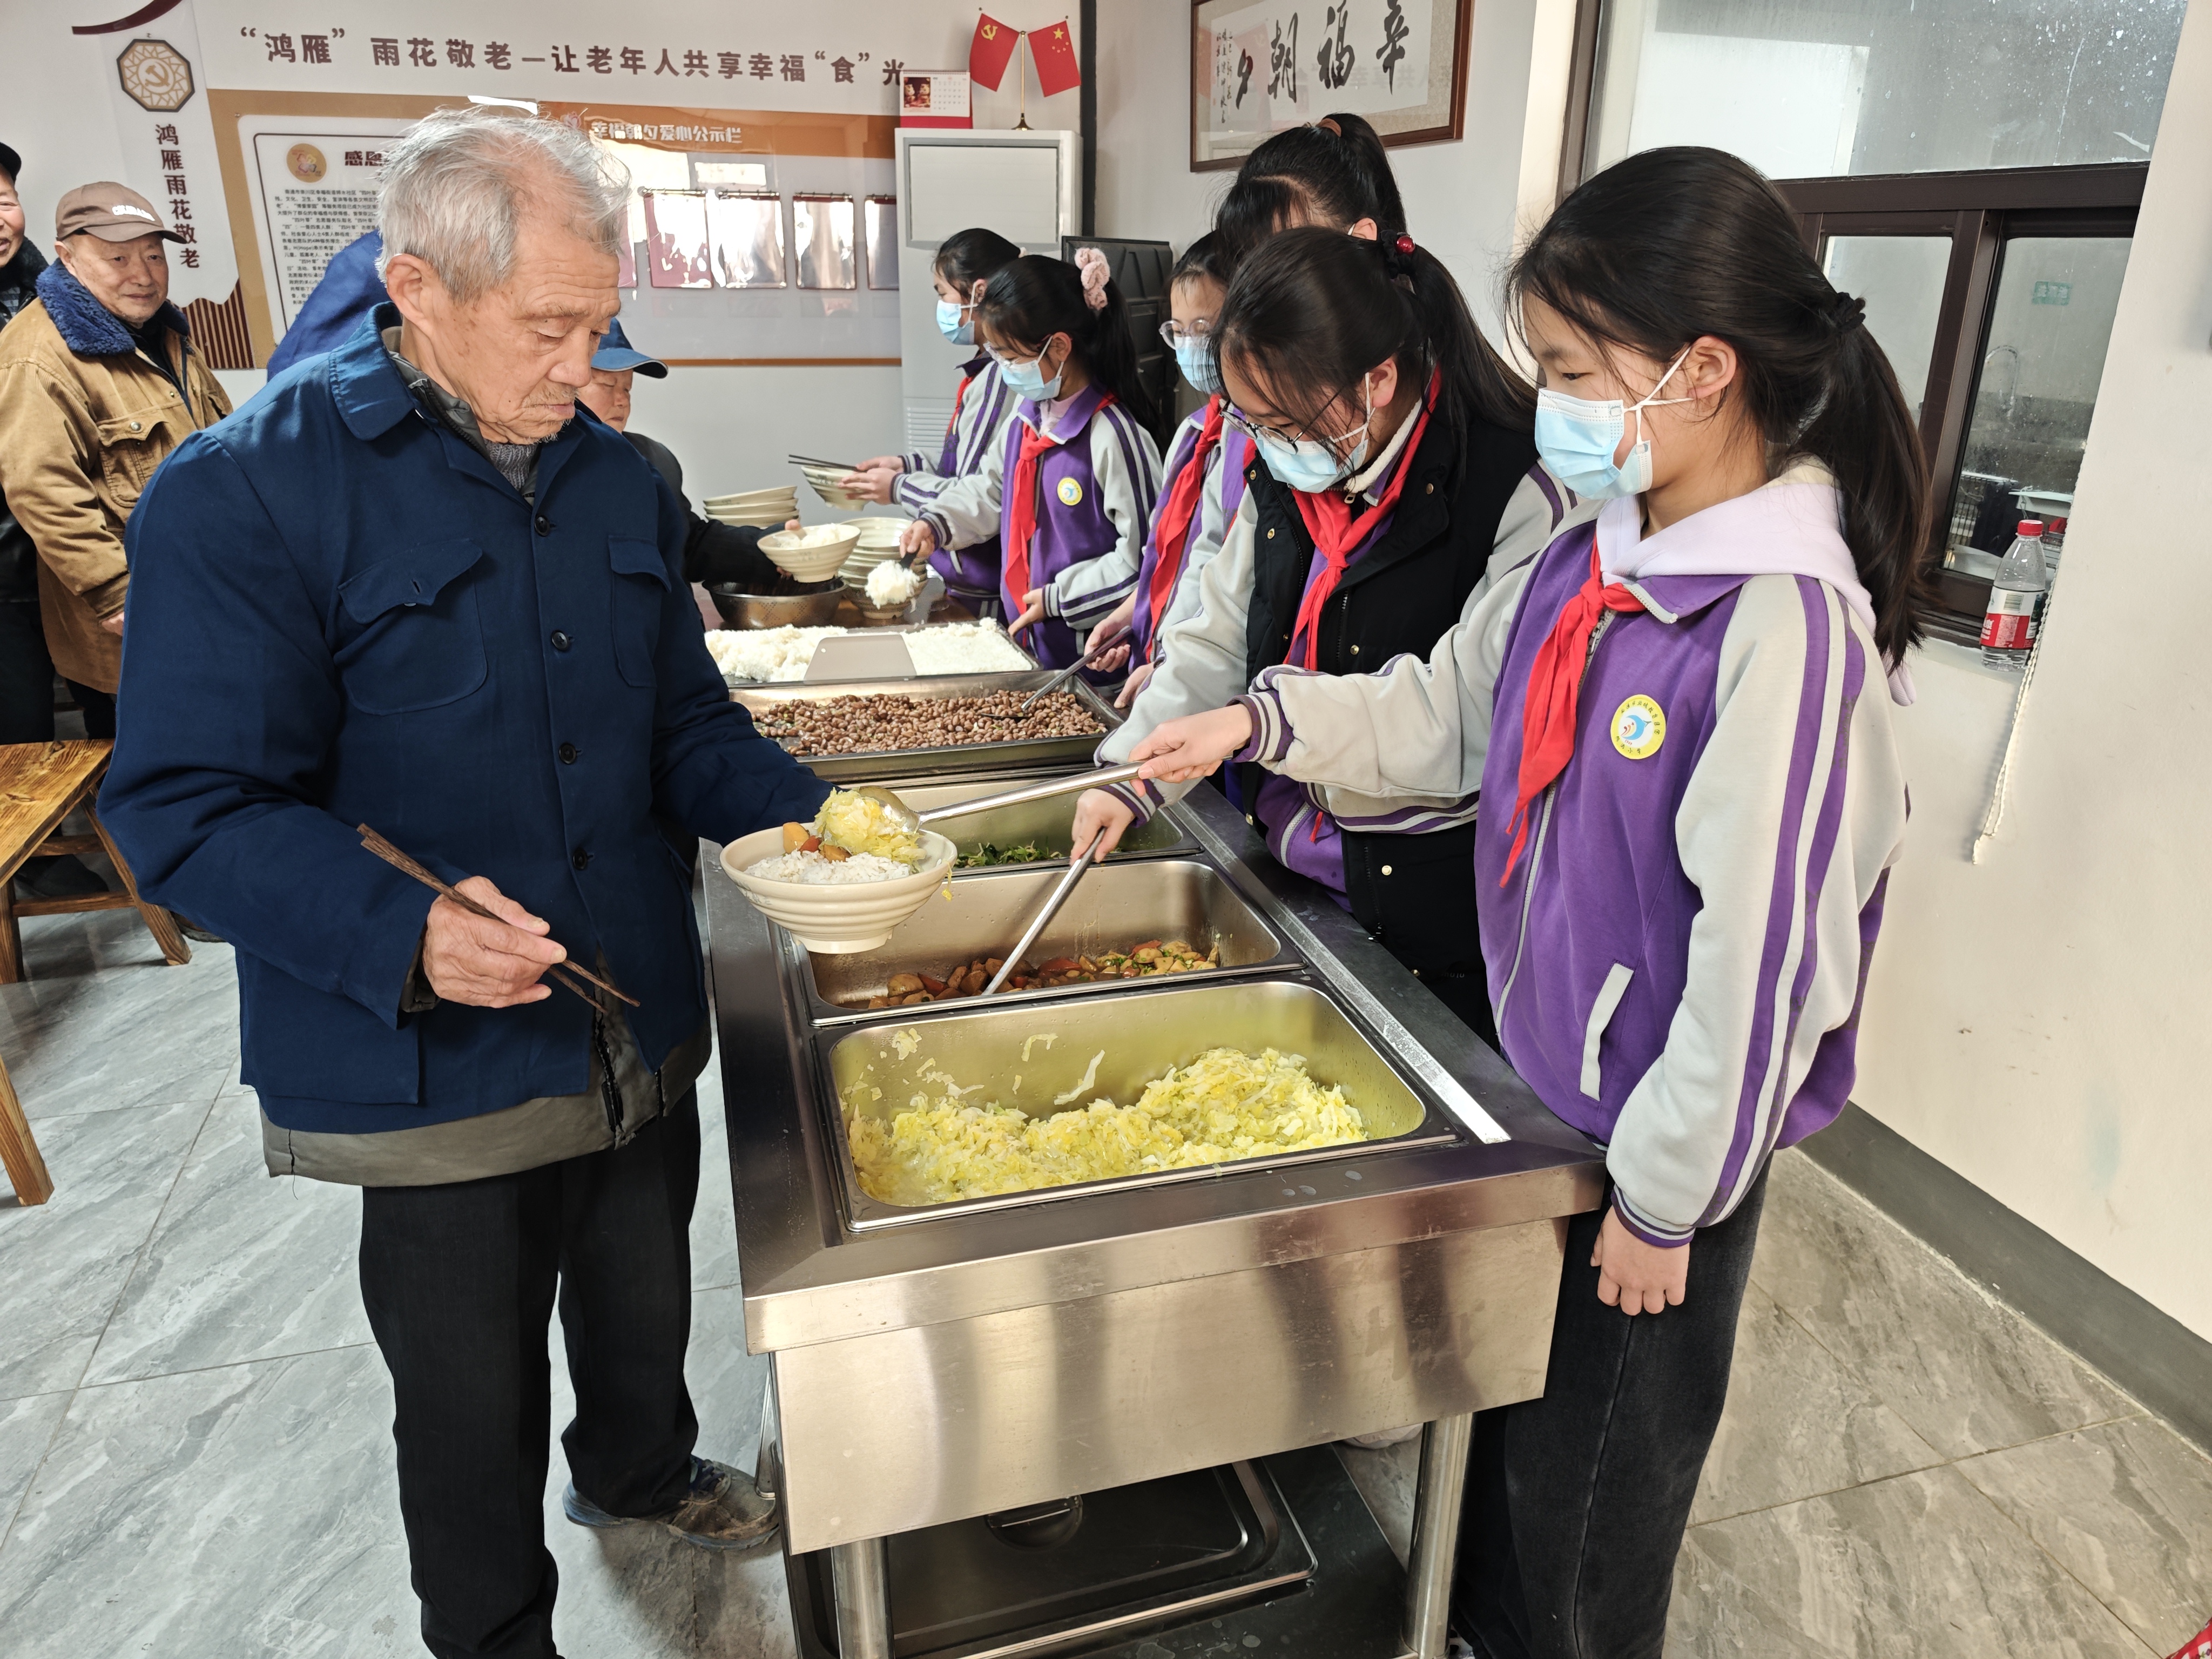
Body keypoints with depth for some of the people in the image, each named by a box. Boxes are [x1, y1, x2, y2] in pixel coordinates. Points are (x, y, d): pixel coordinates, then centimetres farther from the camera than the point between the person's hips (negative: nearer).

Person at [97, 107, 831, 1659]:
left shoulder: (618, 480, 4)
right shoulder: (249, 489, -14)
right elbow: (190, 810, -16)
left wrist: (800, 816, -6)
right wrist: (404, 932, -32)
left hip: (642, 1028, 6)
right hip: (438, 1063, -5)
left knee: (646, 1302, 28)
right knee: (473, 1409, 15)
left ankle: (639, 1470, 59)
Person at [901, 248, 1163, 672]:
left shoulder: (1113, 437, -19)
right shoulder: (1026, 418, 7)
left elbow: (1143, 555, -19)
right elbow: (989, 491, 24)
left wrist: (1059, 598, -15)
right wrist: (936, 523, 7)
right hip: (1026, 635, 7)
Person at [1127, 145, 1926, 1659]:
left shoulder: (1787, 627, -27)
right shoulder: (1585, 568, -2)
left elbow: (1762, 953, -24)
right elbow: (1441, 711, 10)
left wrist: (1668, 1199, -15)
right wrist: (1264, 721, -4)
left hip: (1661, 1145, -8)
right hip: (1537, 1079, 8)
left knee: (1589, 1490, 17)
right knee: (1494, 1414, 29)